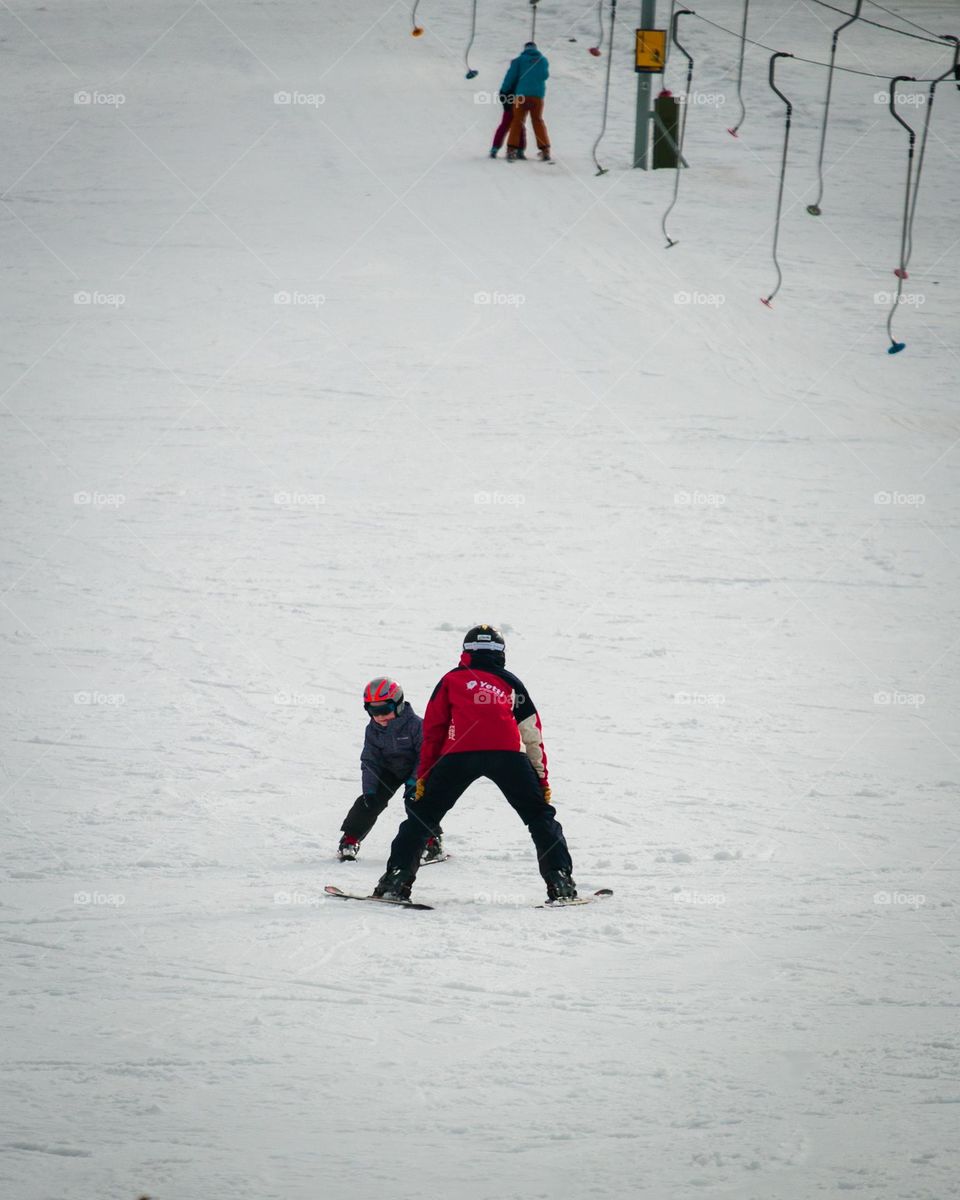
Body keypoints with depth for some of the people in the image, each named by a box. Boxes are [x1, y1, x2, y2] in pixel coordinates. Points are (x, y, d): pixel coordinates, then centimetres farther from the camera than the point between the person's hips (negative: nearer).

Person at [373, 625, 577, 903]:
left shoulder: (452, 680, 25)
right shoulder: (511, 683, 28)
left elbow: (432, 729, 17)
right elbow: (532, 735, 25)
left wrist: (423, 776, 16)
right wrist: (542, 778, 29)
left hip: (458, 753, -1)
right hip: (507, 753, 1)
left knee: (422, 814, 12)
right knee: (539, 815, 13)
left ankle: (397, 879, 3)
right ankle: (560, 882, 3)